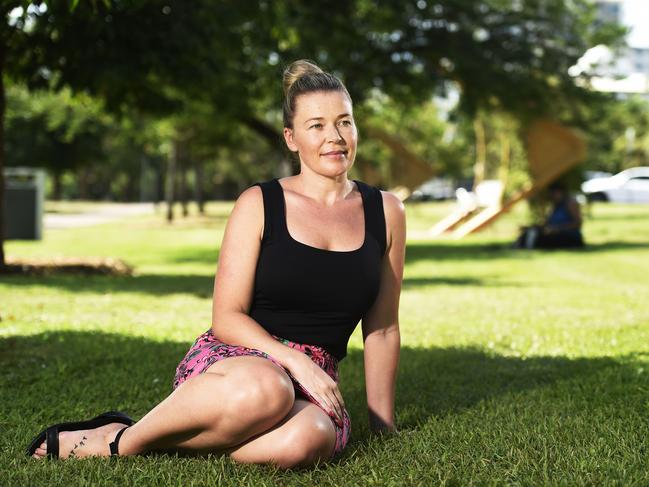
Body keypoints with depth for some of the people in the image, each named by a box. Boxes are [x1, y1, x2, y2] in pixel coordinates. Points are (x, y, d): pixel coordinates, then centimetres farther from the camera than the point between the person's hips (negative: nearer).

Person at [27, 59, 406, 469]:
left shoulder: (385, 212, 9)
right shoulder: (259, 204, 1)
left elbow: (382, 330, 14)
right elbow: (227, 318, -3)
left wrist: (384, 425, 13)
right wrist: (293, 359, -19)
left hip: (310, 386, 2)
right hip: (233, 358, -2)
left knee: (308, 438, -39)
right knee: (264, 389, -43)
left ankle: (168, 442, -16)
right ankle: (122, 440, -18)